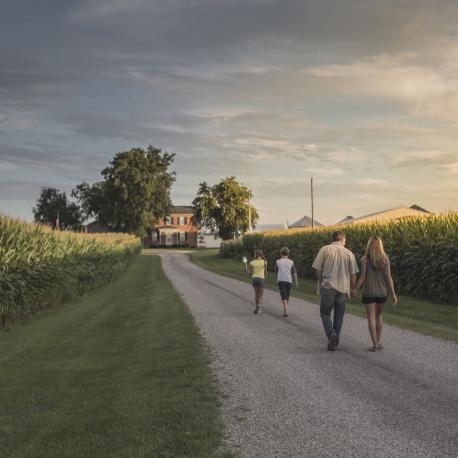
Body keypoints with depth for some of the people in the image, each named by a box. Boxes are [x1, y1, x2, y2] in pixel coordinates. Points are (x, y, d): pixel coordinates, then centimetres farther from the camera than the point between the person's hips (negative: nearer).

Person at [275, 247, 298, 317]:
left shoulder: (278, 261, 0)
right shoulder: (291, 262, 2)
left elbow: (276, 270, 17)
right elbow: (294, 273, 0)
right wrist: (296, 282, 6)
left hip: (281, 280, -2)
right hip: (289, 280, 2)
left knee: (284, 296, -8)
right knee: (287, 296, 15)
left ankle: (286, 311, -22)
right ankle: (285, 310, 28)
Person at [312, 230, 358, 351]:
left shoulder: (324, 249, 0)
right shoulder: (349, 253, 4)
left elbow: (318, 270, -3)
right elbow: (353, 275, 4)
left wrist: (321, 284, 10)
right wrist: (351, 290, 16)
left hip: (328, 287, -2)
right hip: (343, 288, 2)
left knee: (325, 313, 8)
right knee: (339, 315, 13)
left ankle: (331, 334, -16)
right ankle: (335, 342, 15)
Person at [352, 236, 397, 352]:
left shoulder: (365, 259, -10)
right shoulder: (385, 259, -3)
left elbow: (362, 277, -10)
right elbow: (389, 277, -5)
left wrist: (355, 290, 4)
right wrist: (393, 294, 1)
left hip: (369, 292, -3)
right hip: (382, 292, 3)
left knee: (371, 317, 3)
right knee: (379, 315, 20)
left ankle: (375, 345, -3)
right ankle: (379, 342, 19)